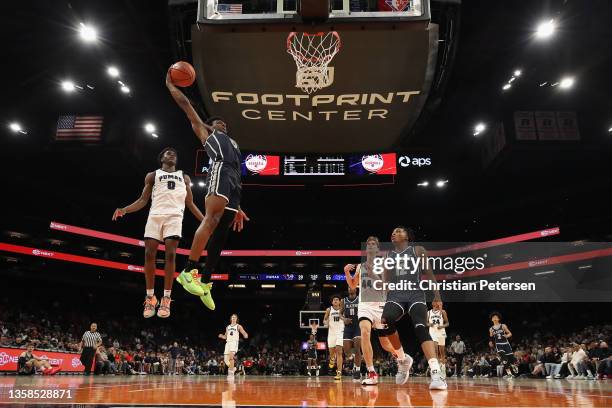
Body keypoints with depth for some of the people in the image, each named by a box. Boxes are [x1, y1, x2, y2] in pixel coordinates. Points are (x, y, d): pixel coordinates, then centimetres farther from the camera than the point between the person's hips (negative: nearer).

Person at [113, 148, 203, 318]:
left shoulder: (184, 177, 24)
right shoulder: (152, 175, 20)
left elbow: (190, 203, 23)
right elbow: (143, 200, 15)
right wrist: (124, 210, -3)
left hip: (174, 216, 0)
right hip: (155, 214, 0)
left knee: (170, 254, -14)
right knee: (149, 254, -8)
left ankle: (166, 299, -12)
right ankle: (150, 297, 3)